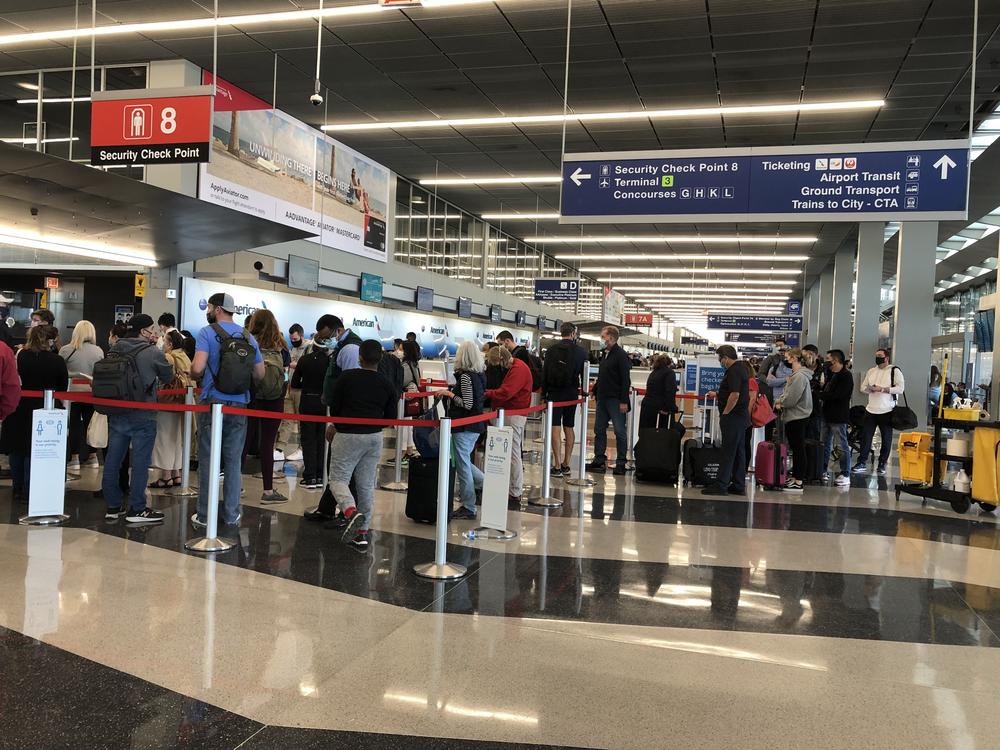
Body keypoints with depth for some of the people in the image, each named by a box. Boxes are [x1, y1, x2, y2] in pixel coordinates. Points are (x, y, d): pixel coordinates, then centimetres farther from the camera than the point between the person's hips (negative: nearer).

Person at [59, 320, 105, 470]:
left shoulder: (66, 350, -10)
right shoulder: (99, 352, -5)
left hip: (72, 391, -2)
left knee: (74, 424, 6)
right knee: (89, 424, 13)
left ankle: (74, 458, 7)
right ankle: (92, 457, 17)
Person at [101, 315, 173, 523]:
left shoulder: (113, 351, 5)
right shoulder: (153, 353, -9)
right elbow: (168, 377, 3)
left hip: (116, 414, 6)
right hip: (142, 415, -6)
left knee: (113, 460, 11)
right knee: (140, 462, 0)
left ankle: (113, 506, 19)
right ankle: (137, 509, 3)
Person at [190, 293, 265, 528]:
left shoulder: (208, 333, -7)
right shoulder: (248, 336, 7)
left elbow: (197, 368, -18)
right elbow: (259, 374, 9)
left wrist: (194, 376, 3)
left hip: (213, 401, -3)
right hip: (239, 403, 4)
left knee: (208, 459, 3)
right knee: (233, 460, 9)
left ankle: (204, 515, 8)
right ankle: (231, 513, 14)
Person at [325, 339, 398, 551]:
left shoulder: (346, 377, -6)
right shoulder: (386, 385, 2)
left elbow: (333, 406, -3)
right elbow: (390, 418, 6)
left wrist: (335, 425, 16)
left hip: (347, 436, -4)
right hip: (374, 438, 4)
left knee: (338, 478, 5)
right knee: (367, 485, 10)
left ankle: (351, 511, -23)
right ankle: (362, 533, 13)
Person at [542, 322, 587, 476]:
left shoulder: (551, 350, 0)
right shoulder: (581, 352, 1)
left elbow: (544, 373, 0)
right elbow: (584, 375, 4)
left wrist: (543, 394, 4)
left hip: (554, 393, -2)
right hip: (572, 394, 2)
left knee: (556, 428, -3)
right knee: (569, 428, 11)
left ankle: (557, 466, -8)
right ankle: (566, 465, 14)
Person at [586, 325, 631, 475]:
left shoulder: (621, 355, -11)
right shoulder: (605, 355, 14)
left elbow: (626, 380, -15)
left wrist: (624, 401, -19)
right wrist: (595, 389, 11)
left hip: (615, 400, -9)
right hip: (603, 398, 9)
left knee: (619, 432, -1)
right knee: (599, 429, 9)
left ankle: (621, 463, 5)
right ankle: (599, 460, 16)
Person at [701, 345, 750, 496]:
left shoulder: (734, 371, -17)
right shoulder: (742, 369, 15)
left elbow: (735, 395, -25)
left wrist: (724, 413, -17)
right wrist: (717, 394, 29)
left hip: (732, 416, -10)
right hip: (742, 417, 10)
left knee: (728, 452, -7)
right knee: (739, 452, 11)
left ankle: (721, 485, -5)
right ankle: (738, 485, 16)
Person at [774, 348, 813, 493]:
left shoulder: (800, 376, -19)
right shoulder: (795, 375, 14)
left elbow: (790, 399, -23)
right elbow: (786, 393, 18)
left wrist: (779, 401, -4)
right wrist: (780, 402, -2)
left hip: (797, 417, -10)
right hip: (792, 417, 10)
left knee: (798, 449, -4)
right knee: (795, 448, 16)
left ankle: (798, 482, 0)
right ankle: (794, 477, 24)